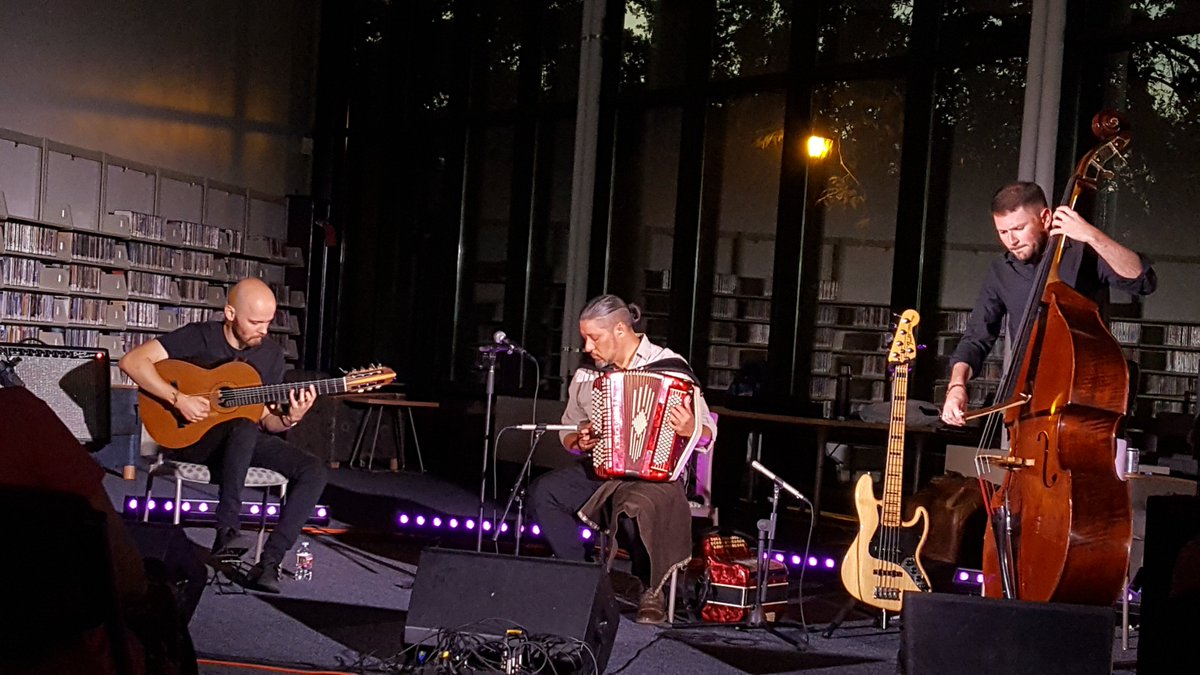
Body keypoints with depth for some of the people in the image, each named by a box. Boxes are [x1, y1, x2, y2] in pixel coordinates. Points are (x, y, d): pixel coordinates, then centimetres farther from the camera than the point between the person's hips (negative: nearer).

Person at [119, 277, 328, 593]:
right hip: (192, 436, -5)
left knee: (314, 471, -18)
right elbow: (133, 361, -17)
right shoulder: (199, 336, -9)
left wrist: (289, 418, -16)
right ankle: (226, 531, -35)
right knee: (245, 428, -39)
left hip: (247, 437, 5)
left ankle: (269, 562, -24)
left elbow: (265, 421, 6)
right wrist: (179, 399, -25)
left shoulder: (272, 354, 4)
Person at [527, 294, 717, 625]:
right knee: (542, 491, -20)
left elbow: (707, 435, -3)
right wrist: (578, 442, -2)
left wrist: (689, 429, -26)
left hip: (656, 474, -5)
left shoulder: (671, 369, -4)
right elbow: (568, 431, 22)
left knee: (637, 507, -37)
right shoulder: (586, 374, 10)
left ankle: (650, 592, -10)